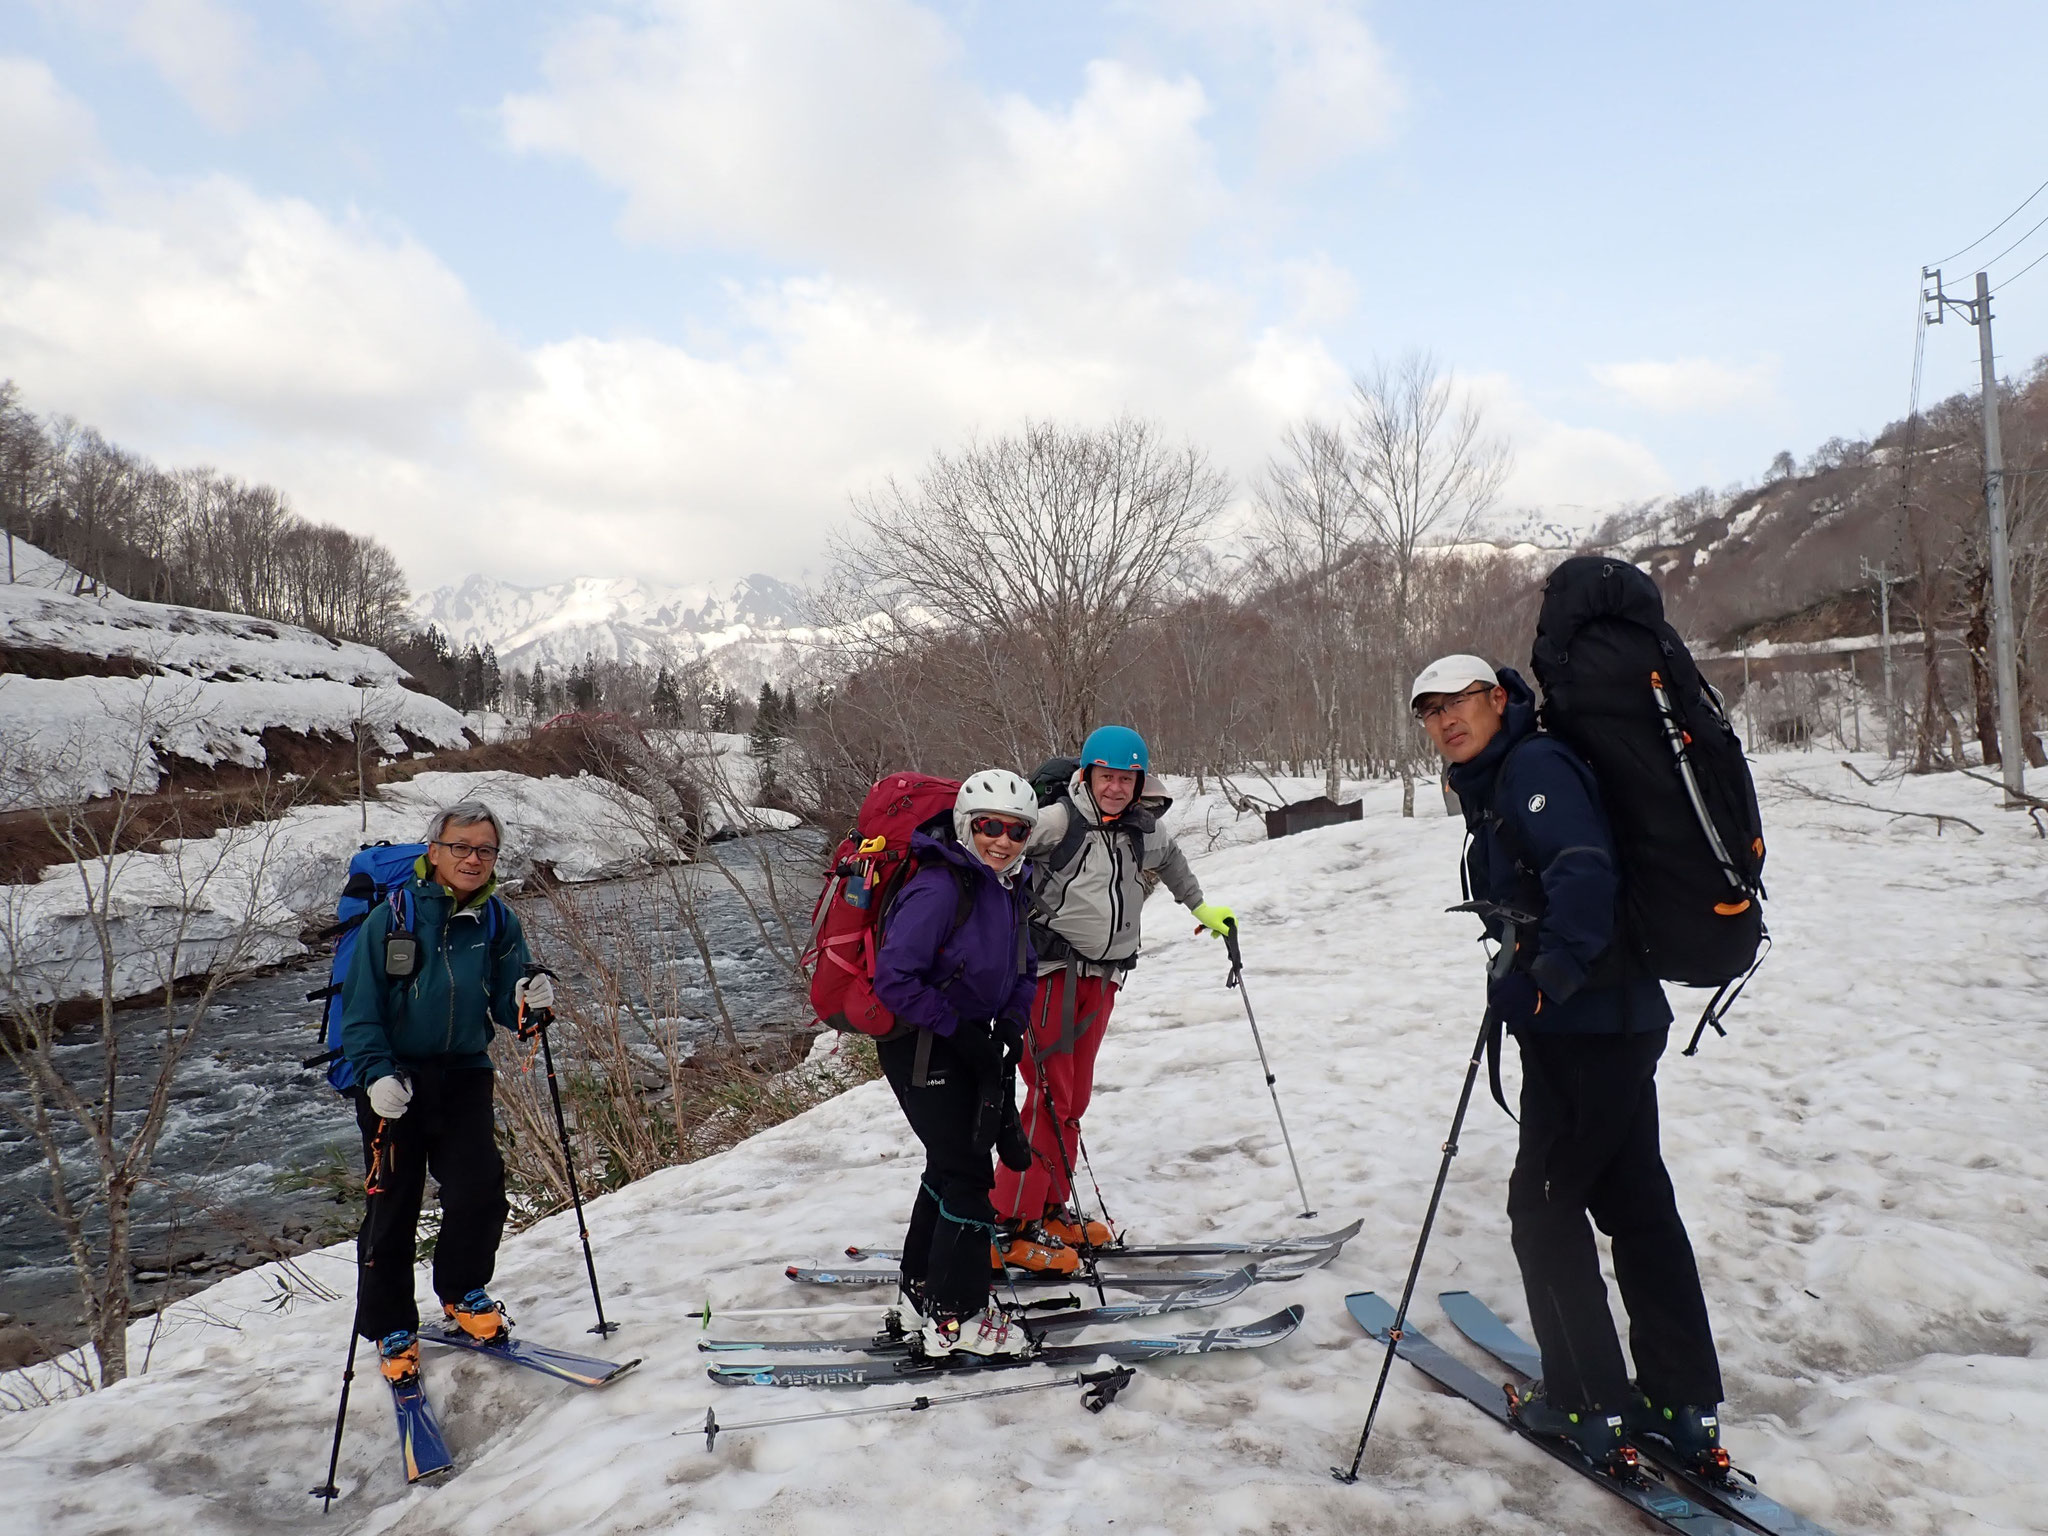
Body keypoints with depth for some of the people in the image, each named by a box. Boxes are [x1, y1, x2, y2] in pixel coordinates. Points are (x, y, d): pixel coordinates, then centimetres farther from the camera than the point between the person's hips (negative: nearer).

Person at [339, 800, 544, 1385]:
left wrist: (528, 1001, -21)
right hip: (393, 1079, -2)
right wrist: (376, 1073, -20)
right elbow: (359, 1007, -9)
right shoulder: (393, 916, -9)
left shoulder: (498, 922, 1)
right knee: (392, 1206, 5)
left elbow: (504, 1007, 2)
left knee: (480, 1190, -6)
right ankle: (391, 1327, 25)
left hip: (463, 1074, 2)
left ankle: (462, 1291, 23)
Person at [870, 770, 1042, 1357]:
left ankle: (923, 1292, 38)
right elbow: (895, 979, -27)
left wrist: (1010, 1024, -5)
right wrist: (961, 1032, -23)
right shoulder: (939, 887, -24)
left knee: (951, 1164, 20)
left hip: (969, 1042, 9)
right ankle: (956, 1318, 10)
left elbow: (1023, 972, 13)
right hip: (920, 1047, -9)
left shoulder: (1012, 888, 3)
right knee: (968, 1174, -5)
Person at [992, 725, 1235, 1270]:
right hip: (1052, 972, -6)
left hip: (1102, 979, 7)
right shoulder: (1058, 821, -11)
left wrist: (1202, 907, 41)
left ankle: (1051, 1211, 22)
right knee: (1050, 1097, -10)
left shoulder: (1147, 833, 10)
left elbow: (1172, 863, 32)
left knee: (1074, 1099, 11)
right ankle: (1013, 1227, -3)